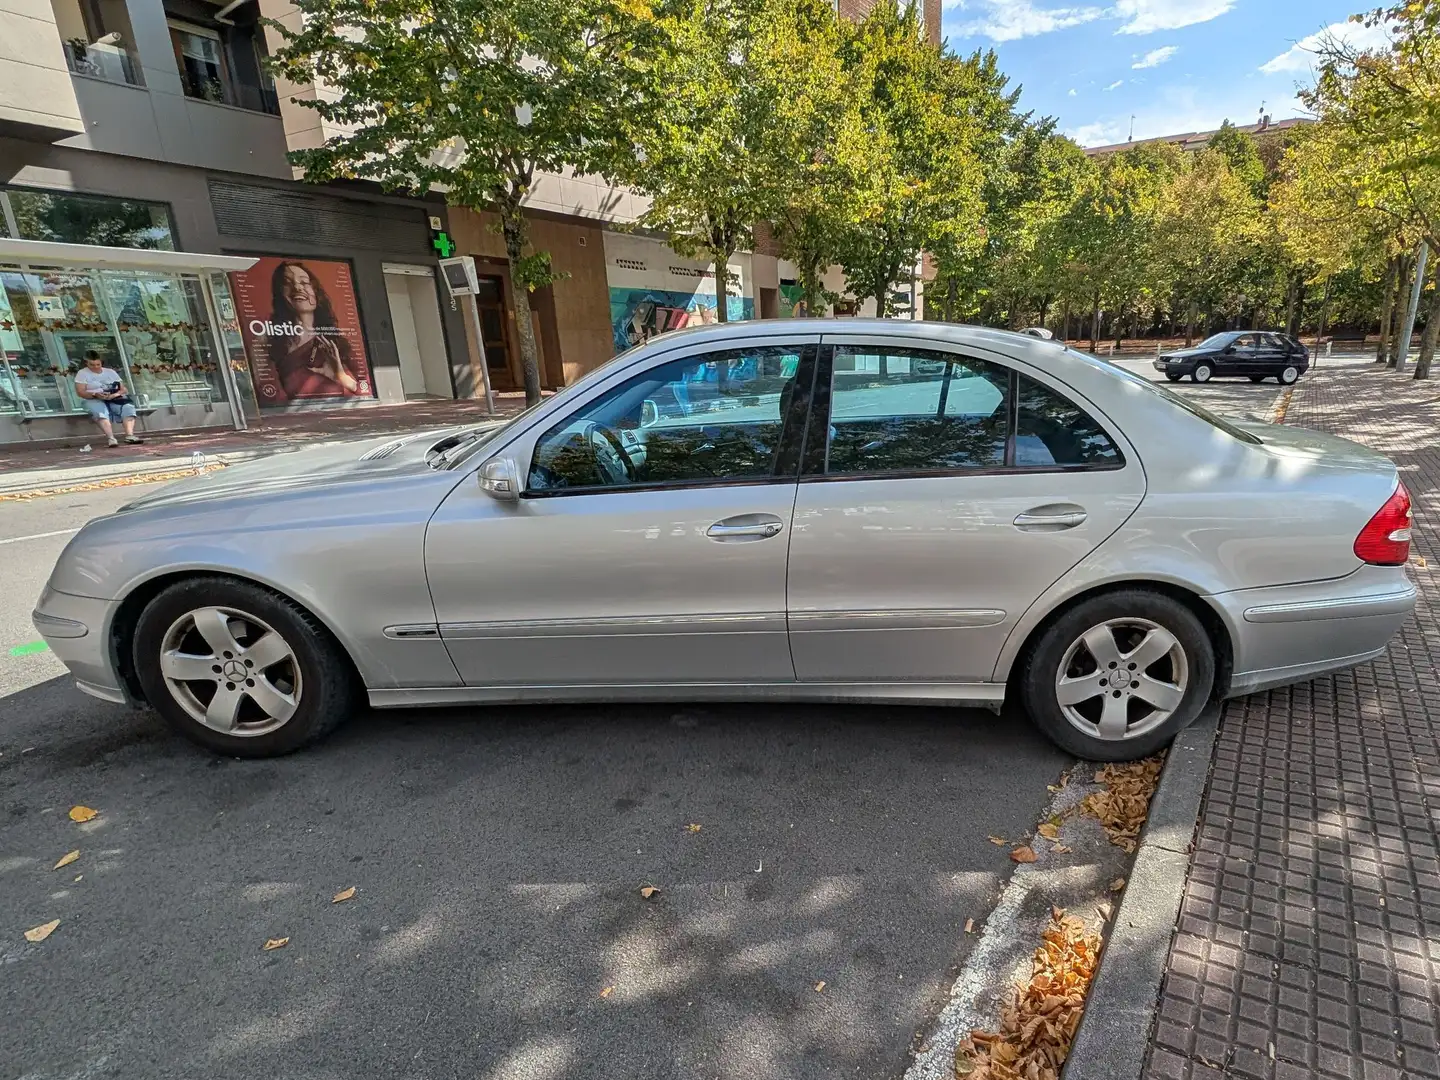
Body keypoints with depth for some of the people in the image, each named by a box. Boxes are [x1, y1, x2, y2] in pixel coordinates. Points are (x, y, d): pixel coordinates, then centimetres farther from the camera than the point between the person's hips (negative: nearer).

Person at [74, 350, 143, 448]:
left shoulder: (111, 372, 19)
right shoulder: (82, 373, 10)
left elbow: (123, 389, 11)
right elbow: (80, 392, -1)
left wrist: (114, 394, -13)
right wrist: (95, 395, -21)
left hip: (114, 399, 3)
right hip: (94, 400, -2)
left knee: (128, 407, -31)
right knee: (101, 413, -39)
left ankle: (130, 435, -47)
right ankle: (111, 438, -53)